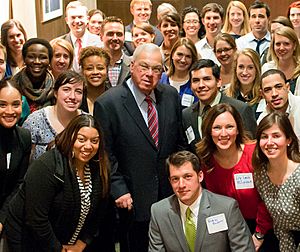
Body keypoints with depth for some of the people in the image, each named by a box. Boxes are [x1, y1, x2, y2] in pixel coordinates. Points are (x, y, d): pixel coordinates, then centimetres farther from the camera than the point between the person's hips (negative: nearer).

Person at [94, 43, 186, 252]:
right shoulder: (108, 103, -12)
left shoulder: (171, 96, 3)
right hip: (133, 201, -4)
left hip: (171, 196, 4)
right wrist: (118, 190, -14)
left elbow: (179, 142, 11)